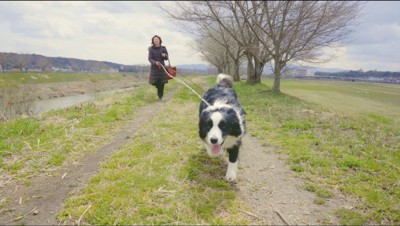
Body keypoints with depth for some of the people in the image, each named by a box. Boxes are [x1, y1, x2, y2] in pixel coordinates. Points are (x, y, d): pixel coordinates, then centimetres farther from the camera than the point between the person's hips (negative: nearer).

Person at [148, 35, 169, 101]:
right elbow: (150, 59, -8)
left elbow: (167, 58, 7)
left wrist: (164, 55, -17)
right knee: (154, 82, 0)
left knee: (161, 83, -4)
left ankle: (160, 96, 10)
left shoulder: (163, 48, 5)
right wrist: (155, 62, -27)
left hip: (162, 67, 1)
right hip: (154, 68, -1)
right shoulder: (151, 49, -1)